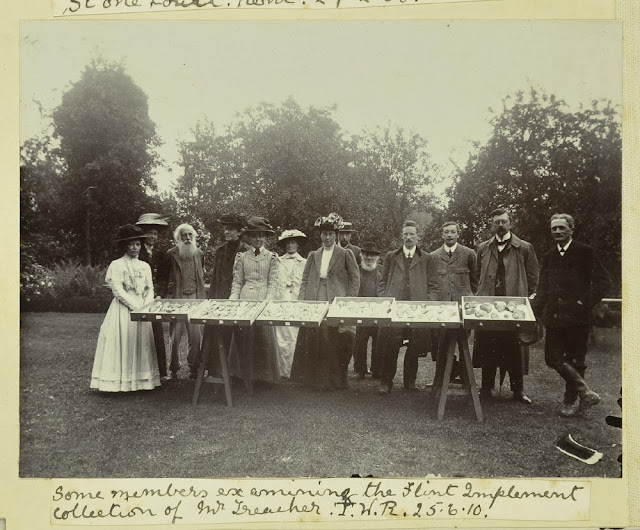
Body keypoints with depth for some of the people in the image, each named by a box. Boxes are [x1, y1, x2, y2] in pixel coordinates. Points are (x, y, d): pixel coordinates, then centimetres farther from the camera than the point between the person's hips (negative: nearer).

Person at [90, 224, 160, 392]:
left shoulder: (145, 266, 12)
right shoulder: (116, 265, -4)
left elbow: (150, 289, 11)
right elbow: (118, 291, -11)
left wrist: (146, 306, -6)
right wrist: (135, 306, -15)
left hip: (142, 310, 5)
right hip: (123, 309, -5)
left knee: (142, 342, 5)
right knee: (122, 342, -5)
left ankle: (140, 381, 12)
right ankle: (120, 383, 0)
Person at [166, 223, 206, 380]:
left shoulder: (199, 254, 11)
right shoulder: (171, 254, 1)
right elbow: (167, 278, 5)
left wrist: (201, 296, 11)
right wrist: (169, 295, -2)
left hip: (195, 298, 2)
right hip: (177, 298, -2)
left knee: (196, 335, 1)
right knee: (175, 336, 1)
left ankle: (194, 368, 12)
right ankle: (174, 369, 14)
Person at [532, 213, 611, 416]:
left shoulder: (585, 252, 0)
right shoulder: (548, 258, 14)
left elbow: (603, 281, -3)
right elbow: (542, 291, 14)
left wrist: (586, 303, -11)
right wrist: (532, 312, 3)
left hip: (577, 316, -4)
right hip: (554, 316, 5)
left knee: (575, 359, 3)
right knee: (553, 357, -2)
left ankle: (571, 400, 16)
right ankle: (585, 393, 11)